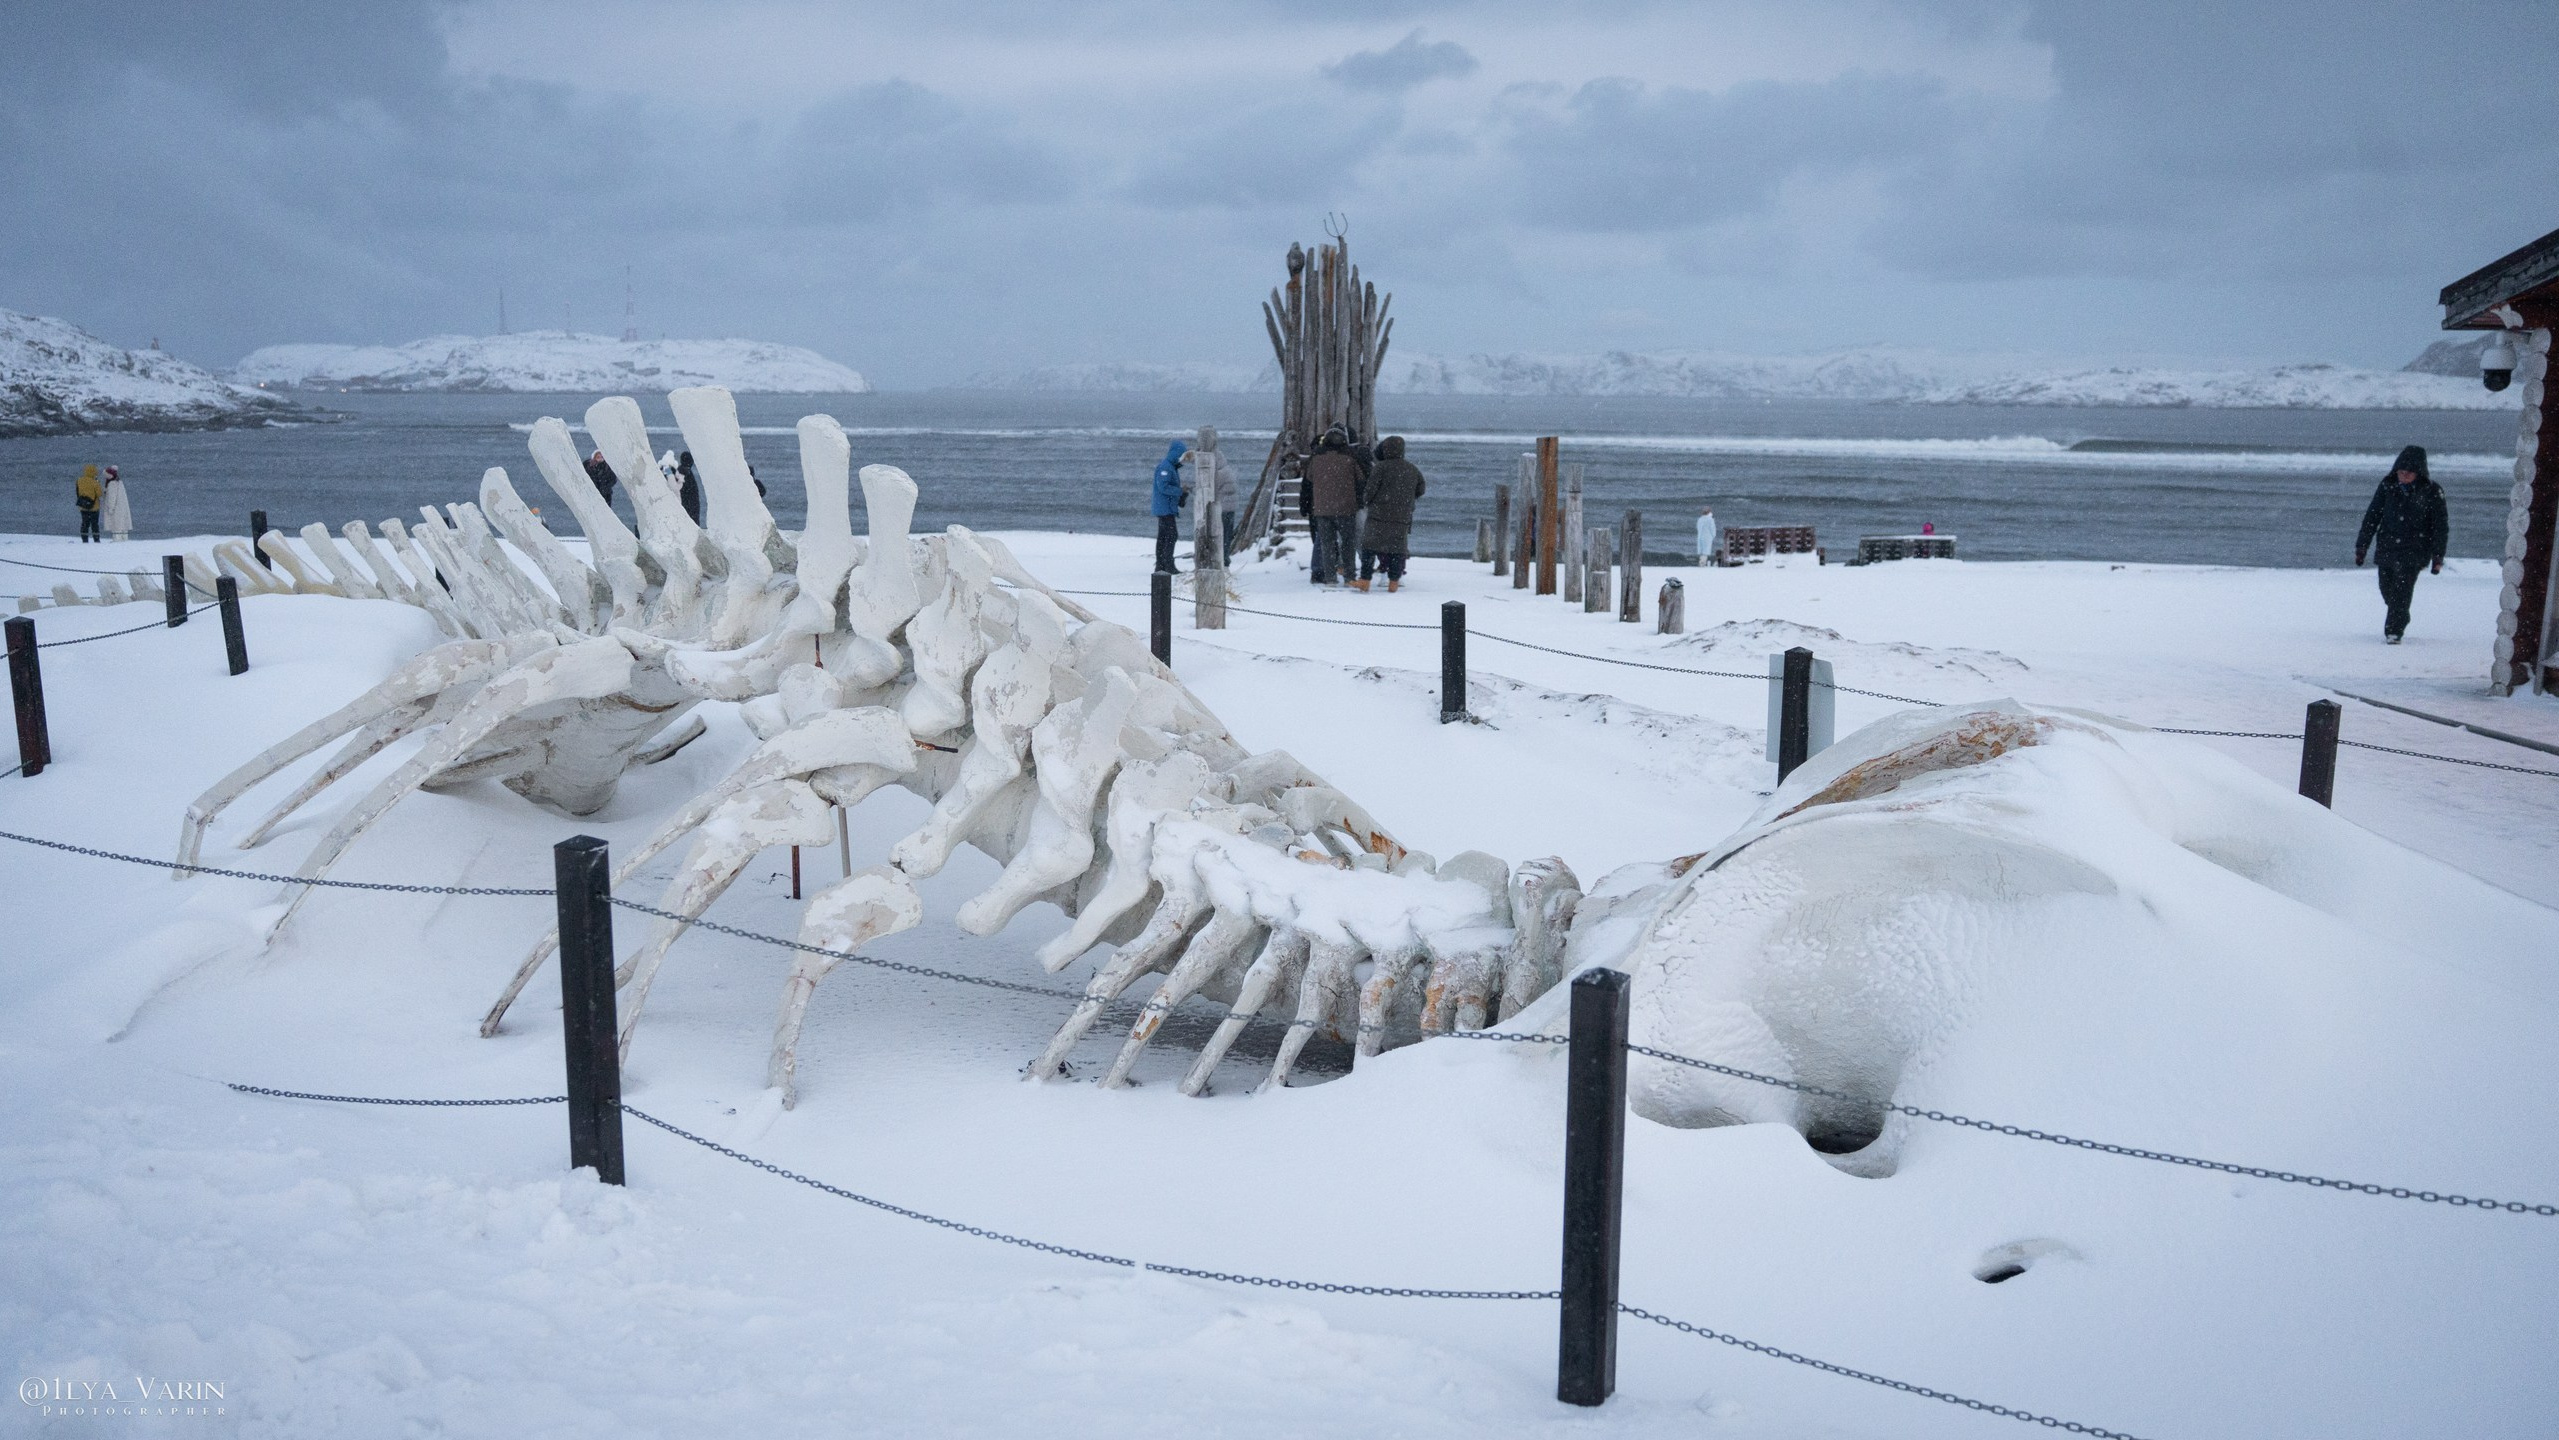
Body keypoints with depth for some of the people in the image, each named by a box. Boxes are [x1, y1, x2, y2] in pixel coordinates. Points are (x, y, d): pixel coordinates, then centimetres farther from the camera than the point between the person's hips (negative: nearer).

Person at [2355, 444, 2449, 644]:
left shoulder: (2432, 492, -5)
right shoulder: (2388, 486, 1)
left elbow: (2440, 526, 0)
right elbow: (2372, 516, 7)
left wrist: (2438, 557, -3)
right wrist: (2361, 547, 5)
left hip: (2413, 553, -3)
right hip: (2386, 548, 3)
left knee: (2401, 591, -14)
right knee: (2387, 590, 11)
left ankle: (2394, 631, -11)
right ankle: (2400, 621, 36)